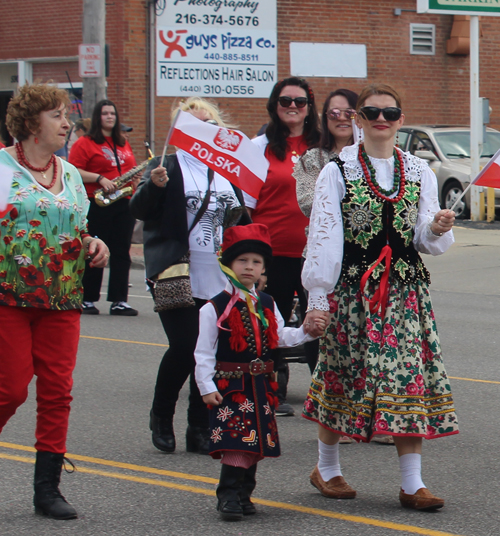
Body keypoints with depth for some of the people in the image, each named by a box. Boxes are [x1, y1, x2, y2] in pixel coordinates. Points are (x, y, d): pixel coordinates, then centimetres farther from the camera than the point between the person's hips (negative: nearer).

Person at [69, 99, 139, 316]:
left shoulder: (123, 144, 18)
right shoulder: (85, 143, -2)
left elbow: (132, 169, 27)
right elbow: (74, 172, -10)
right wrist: (99, 179, -18)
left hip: (124, 205, 6)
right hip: (97, 206, -5)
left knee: (121, 252, 3)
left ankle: (119, 301, 4)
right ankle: (88, 300, 6)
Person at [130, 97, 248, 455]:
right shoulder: (167, 165, 0)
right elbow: (140, 210, -8)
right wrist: (154, 186, -26)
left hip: (219, 279, 4)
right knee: (183, 348, -9)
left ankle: (200, 429, 13)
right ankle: (161, 417, 13)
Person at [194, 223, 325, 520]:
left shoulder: (267, 304, 11)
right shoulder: (215, 308, -7)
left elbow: (280, 337, 17)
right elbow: (204, 352, -6)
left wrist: (306, 332, 2)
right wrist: (207, 387, -10)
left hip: (261, 385, 6)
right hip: (230, 385, -6)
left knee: (257, 441, 8)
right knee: (237, 440, -15)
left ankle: (244, 493, 18)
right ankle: (229, 495, -11)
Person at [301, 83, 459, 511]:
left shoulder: (419, 172, 10)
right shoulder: (337, 173, 0)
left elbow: (427, 242, 8)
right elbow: (323, 239, -4)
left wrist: (437, 229, -15)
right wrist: (318, 298, -10)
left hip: (406, 290, 3)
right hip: (353, 290, -2)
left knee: (410, 378, -3)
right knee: (343, 377, 4)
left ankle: (412, 484, 0)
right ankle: (326, 468, 24)